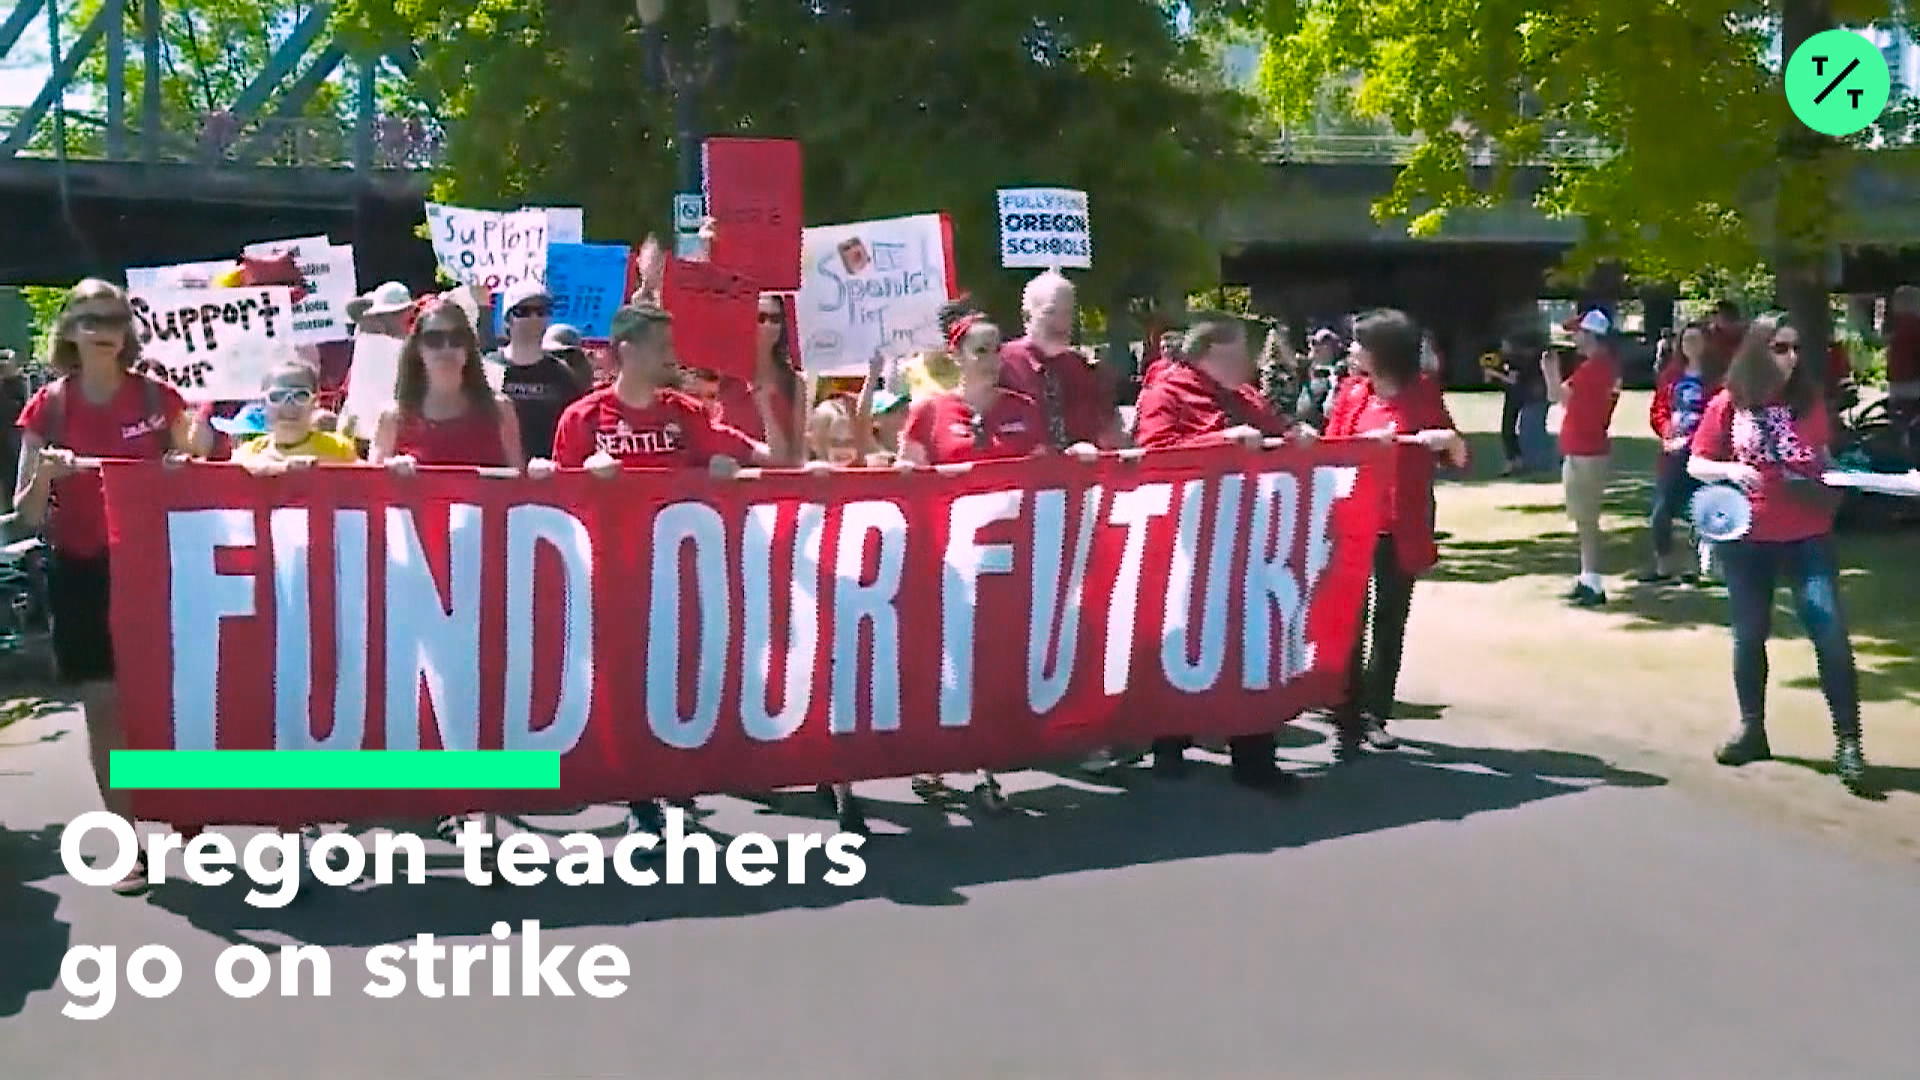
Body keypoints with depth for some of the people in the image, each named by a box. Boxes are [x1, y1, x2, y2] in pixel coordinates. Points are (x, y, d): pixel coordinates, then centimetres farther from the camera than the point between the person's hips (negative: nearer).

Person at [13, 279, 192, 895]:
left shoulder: (157, 397, 1)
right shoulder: (48, 406, 0)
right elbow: (26, 514, 0)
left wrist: (181, 470, -12)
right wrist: (47, 474, -20)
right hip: (81, 572, 0)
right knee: (103, 708, 3)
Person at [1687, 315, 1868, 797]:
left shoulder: (1810, 402, 3)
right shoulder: (1728, 405, -2)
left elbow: (1825, 460, 17)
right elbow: (1696, 465, 2)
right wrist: (1729, 470, -17)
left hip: (1808, 535, 0)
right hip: (1747, 537, 0)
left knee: (1830, 633, -8)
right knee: (1749, 634, 10)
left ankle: (1848, 742, -4)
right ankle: (1751, 728, 26)